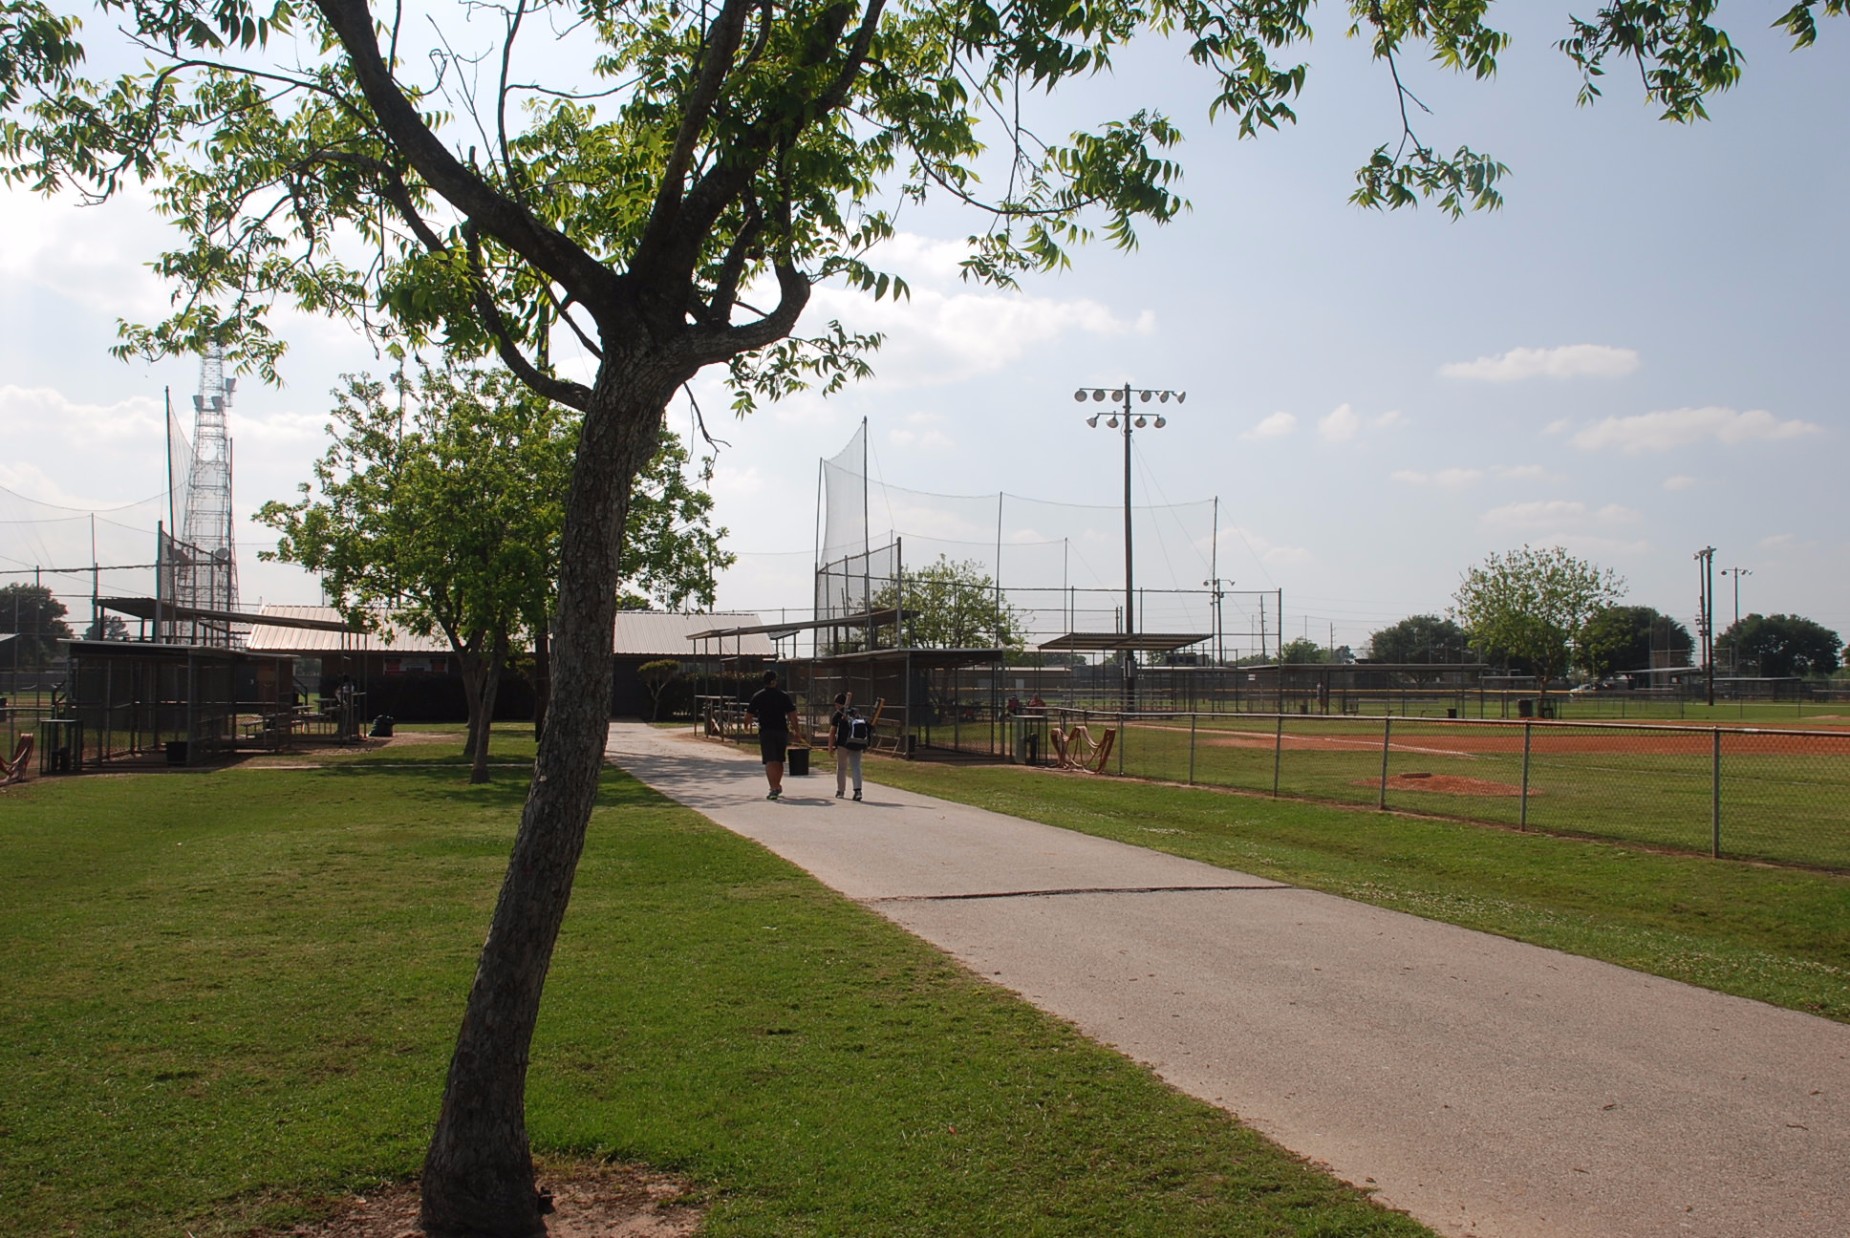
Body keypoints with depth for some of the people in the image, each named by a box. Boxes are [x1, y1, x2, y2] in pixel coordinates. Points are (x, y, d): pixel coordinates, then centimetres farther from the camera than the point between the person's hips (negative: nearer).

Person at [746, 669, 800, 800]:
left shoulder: (757, 696, 1)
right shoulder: (784, 695, 2)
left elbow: (749, 714, 3)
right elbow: (792, 714, -3)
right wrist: (795, 728, 7)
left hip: (766, 731, -2)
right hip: (782, 731, 2)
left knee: (770, 762, -6)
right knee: (779, 761, 17)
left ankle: (773, 788, -20)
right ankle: (777, 786, 31)